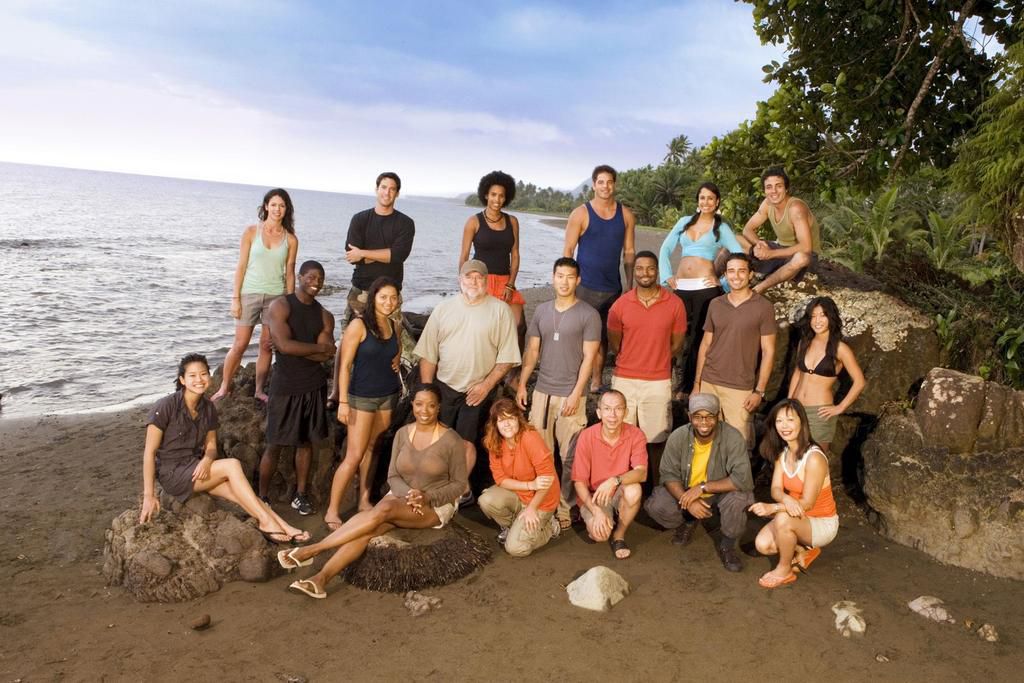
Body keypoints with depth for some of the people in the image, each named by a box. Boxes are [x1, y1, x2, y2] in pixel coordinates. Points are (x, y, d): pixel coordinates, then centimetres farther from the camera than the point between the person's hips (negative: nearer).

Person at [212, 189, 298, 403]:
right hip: (250, 294, -1)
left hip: (276, 296, 1)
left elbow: (290, 273, 5)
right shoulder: (251, 232, -1)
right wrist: (235, 298, -5)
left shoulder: (290, 239, 2)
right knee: (240, 344, 1)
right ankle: (224, 387, 15)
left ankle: (259, 391, 17)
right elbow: (241, 267, -1)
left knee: (266, 345, 6)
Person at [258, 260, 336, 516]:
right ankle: (262, 496, 15)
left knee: (306, 441, 11)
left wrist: (296, 348, -15)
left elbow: (327, 355, -5)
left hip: (314, 386, 4)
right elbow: (284, 345, -19)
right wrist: (320, 347, -11)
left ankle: (300, 495, 23)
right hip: (285, 386, -4)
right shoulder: (281, 306, -5)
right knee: (275, 445, 1)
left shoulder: (325, 315, 8)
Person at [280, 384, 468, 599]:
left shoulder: (451, 440, -10)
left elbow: (459, 484, -5)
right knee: (369, 528, -27)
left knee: (384, 509, -31)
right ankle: (321, 579, -38)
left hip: (437, 505, -4)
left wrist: (427, 497, -19)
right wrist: (408, 494, -18)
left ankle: (312, 550, -28)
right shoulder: (402, 434, 3)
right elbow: (393, 476, 4)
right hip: (402, 498, 4)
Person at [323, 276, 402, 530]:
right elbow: (345, 365, -13)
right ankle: (332, 511, 5)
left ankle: (364, 500, 23)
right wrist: (343, 401, -17)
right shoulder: (359, 325, -13)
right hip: (362, 397, -5)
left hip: (388, 396, 6)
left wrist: (397, 360, 2)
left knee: (370, 448, 13)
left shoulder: (394, 325, 5)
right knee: (354, 456, -5)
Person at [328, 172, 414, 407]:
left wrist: (364, 254, -12)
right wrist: (386, 255, -11)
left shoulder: (405, 223, 4)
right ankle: (335, 392, 9)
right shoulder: (360, 219, 6)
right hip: (360, 291, 1)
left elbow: (400, 254, -13)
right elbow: (351, 254, -7)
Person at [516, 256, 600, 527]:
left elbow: (589, 357, -8)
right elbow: (532, 351, 12)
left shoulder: (588, 314, -4)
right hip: (542, 391, 4)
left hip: (571, 395, -4)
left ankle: (565, 507, 11)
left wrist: (576, 393, -14)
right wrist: (522, 384, 6)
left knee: (570, 456, 0)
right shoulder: (541, 311, 10)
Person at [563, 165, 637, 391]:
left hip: (613, 288, 3)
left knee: (603, 336, 10)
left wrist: (629, 285, 5)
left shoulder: (626, 215, 6)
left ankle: (596, 380, 20)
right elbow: (568, 250, -3)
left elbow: (629, 252, 9)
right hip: (584, 286, -3)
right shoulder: (581, 214, -3)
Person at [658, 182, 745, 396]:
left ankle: (689, 387, 7)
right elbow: (665, 249, 15)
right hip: (681, 288, 4)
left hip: (706, 288, -3)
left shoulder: (721, 227, 4)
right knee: (682, 335, 5)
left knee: (699, 337, 0)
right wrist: (667, 276, 5)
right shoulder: (684, 222, 14)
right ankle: (684, 384, 15)